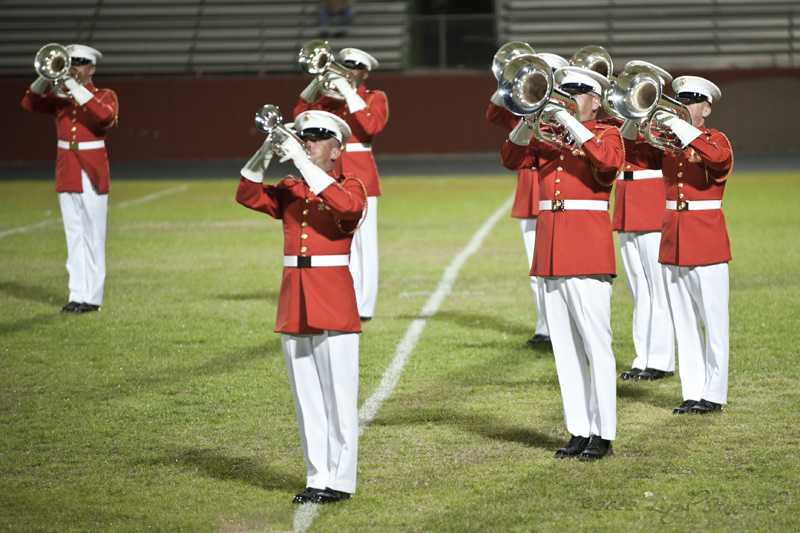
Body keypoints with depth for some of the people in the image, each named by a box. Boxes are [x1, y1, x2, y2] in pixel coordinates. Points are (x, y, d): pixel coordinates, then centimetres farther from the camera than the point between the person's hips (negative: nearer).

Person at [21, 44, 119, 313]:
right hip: (66, 171, 4)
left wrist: (75, 87, -26)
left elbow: (106, 115, -23)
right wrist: (47, 78, -20)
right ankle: (77, 294, 8)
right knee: (74, 235, 5)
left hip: (92, 172, -4)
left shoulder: (105, 96, 0)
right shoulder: (59, 96, 11)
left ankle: (92, 297, -2)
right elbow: (29, 104, -5)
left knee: (93, 235, -4)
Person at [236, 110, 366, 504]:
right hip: (293, 305, 5)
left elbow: (346, 205, -23)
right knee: (306, 397, 7)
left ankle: (339, 481, 2)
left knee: (338, 395, -3)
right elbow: (248, 196, 0)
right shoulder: (289, 191, 14)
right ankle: (317, 477, 12)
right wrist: (264, 155, -14)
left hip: (333, 304, -5)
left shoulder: (349, 187, 0)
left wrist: (302, 162, -24)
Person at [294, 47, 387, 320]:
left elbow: (372, 126, -19)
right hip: (333, 175, 4)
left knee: (362, 241, -4)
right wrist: (317, 82, -7)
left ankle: (363, 306, -2)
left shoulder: (376, 98, 0)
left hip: (361, 175, -4)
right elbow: (301, 115, 2)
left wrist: (350, 92, -20)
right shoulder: (331, 98, 13)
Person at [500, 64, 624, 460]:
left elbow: (608, 162, -20)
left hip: (587, 253, -6)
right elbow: (512, 159, 3)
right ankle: (579, 432, 12)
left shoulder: (606, 135, 1)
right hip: (550, 254, 6)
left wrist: (570, 123, -22)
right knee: (564, 348, 7)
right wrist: (529, 121, -12)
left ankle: (603, 435, -2)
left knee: (596, 345, -5)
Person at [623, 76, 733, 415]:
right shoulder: (667, 141, 12)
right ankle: (692, 392, 13)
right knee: (683, 322, 7)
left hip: (706, 240, -5)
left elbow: (718, 159, -27)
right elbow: (634, 153, 1)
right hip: (673, 240, 6)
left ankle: (714, 394, 4)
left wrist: (681, 128, -31)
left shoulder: (715, 140, -4)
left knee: (713, 320, -1)